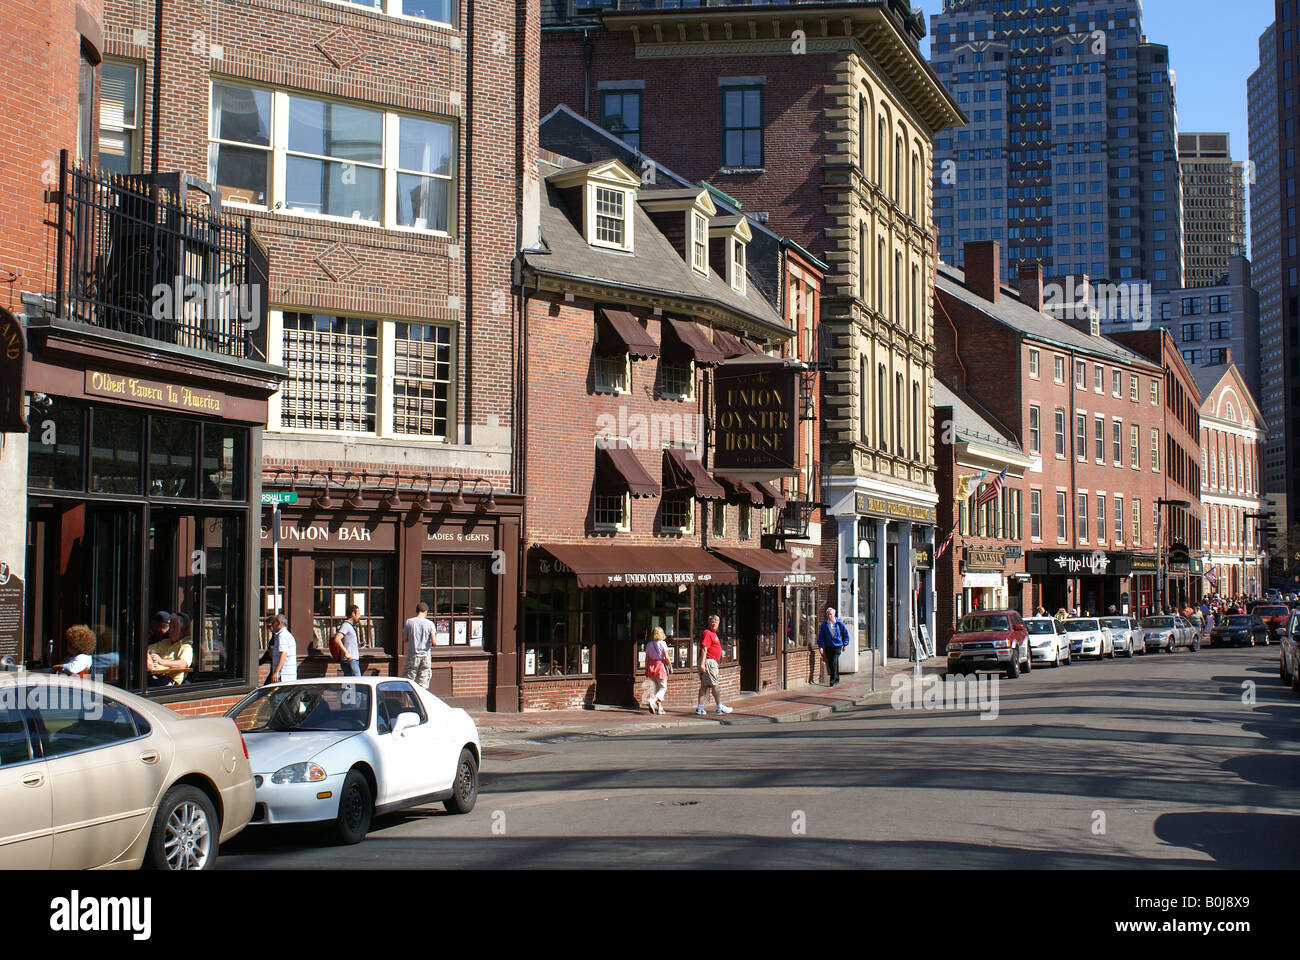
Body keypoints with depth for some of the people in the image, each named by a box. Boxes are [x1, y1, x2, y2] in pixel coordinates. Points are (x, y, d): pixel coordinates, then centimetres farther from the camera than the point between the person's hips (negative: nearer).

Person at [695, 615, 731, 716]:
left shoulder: (713, 633, 21)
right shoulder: (707, 633, -12)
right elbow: (704, 648, -20)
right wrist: (702, 663, -27)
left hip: (711, 662, 10)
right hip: (708, 661, -10)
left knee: (704, 686, 7)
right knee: (715, 685, -4)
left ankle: (700, 708, 6)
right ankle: (720, 707, 2)